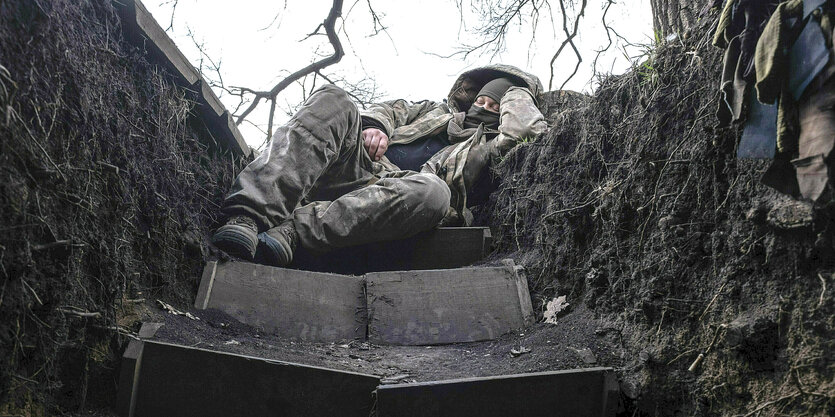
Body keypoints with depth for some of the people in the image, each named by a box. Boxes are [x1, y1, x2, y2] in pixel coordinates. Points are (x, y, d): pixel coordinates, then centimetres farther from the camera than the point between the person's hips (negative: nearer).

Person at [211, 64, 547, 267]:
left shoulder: (490, 144, 23)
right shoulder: (437, 111, 37)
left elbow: (526, 128, 3)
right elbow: (394, 109, 25)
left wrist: (515, 92, 23)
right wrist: (375, 124, 2)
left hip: (394, 194, -3)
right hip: (359, 166, 4)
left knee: (433, 192, -40)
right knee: (332, 100, -24)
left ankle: (294, 230, -41)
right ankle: (249, 217, -39)